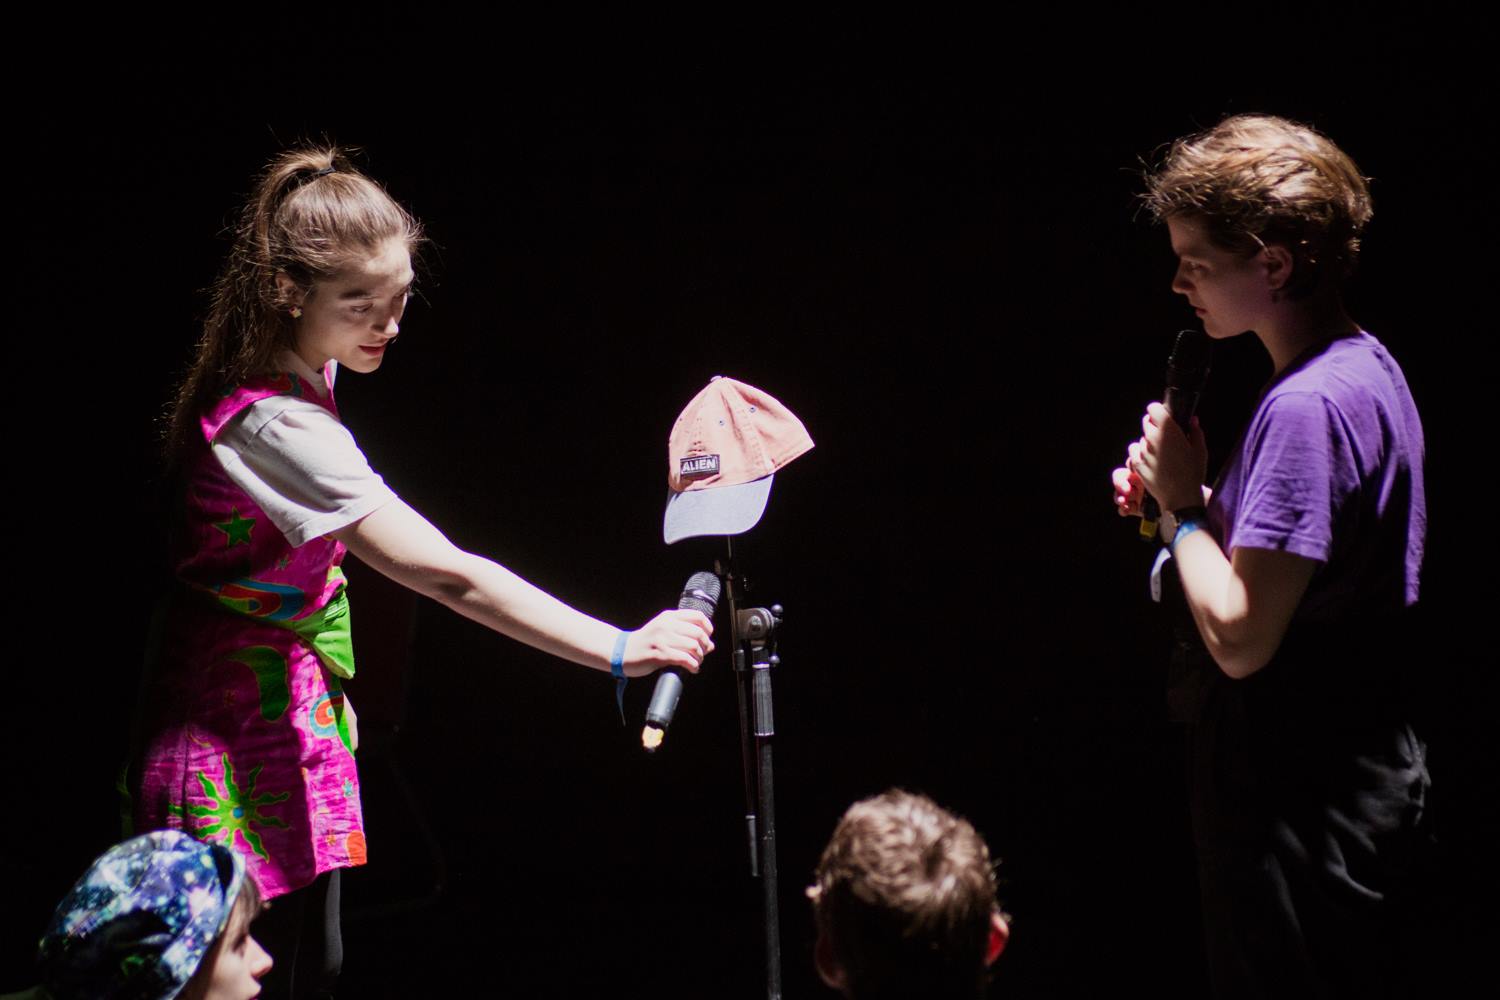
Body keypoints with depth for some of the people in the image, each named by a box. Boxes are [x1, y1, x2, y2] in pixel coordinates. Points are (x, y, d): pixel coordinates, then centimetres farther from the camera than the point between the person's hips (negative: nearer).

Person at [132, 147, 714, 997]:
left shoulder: (300, 376, 1)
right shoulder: (276, 425, -30)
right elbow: (447, 576, -35)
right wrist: (620, 650, -36)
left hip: (298, 700, 10)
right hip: (240, 728, -10)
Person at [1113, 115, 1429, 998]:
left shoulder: (1308, 408, -23)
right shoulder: (1369, 369, 8)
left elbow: (1238, 637, -27)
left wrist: (1183, 504, -12)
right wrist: (1188, 500, 4)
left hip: (1301, 817, -10)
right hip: (1358, 786, 10)